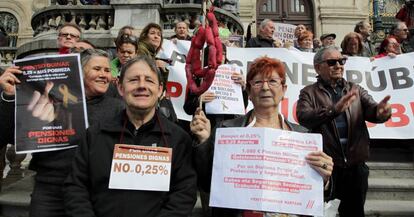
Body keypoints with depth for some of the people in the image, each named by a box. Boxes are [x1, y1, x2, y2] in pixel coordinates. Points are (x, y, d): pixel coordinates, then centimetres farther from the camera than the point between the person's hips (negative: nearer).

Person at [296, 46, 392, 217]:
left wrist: (381, 111, -29)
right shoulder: (309, 92, 0)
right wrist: (334, 109, -33)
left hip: (356, 165, 3)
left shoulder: (356, 90, 11)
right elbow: (303, 117, -18)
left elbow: (371, 110, -5)